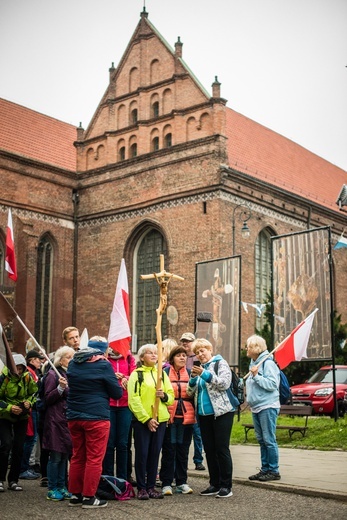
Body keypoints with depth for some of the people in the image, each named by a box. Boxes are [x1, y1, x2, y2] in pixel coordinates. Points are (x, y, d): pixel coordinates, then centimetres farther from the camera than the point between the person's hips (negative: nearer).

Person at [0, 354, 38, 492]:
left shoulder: (27, 377, -7)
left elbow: (33, 393, 8)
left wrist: (29, 402, -12)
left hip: (22, 417, 3)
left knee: (19, 448, 2)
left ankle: (13, 480, 13)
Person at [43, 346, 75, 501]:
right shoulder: (53, 374, -6)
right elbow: (47, 399, -11)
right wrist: (60, 388, -23)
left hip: (69, 419, 7)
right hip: (56, 419, -7)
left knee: (65, 455, 10)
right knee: (55, 456, -3)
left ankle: (61, 487, 18)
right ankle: (52, 489, 6)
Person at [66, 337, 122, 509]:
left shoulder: (73, 363, 7)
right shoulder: (103, 365, -10)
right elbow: (117, 393, -4)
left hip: (74, 417, 6)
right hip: (96, 417, -6)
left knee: (77, 457, 15)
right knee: (94, 458, 2)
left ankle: (75, 495, 20)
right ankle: (89, 497, 5)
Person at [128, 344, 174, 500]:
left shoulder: (162, 374, 13)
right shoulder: (136, 374, -3)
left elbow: (171, 397, 13)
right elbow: (133, 400, -10)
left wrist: (164, 396, -10)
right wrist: (146, 419, -15)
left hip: (160, 420, 5)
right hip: (141, 421, -4)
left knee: (154, 454, 8)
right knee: (142, 454, -1)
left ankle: (151, 486, 17)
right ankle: (141, 488, 9)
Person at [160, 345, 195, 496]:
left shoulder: (190, 373, 10)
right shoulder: (165, 372, 0)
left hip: (186, 417, 3)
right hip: (169, 416, -3)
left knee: (183, 451, 9)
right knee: (168, 451, 2)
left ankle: (181, 482, 18)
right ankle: (166, 483, 10)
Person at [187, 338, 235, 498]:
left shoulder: (220, 363, -2)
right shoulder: (199, 368, 15)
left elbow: (225, 383, -17)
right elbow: (190, 392, 12)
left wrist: (205, 374, -22)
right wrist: (193, 378, -7)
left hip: (221, 413, -7)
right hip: (204, 414, 7)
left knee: (222, 449, -6)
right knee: (209, 450, 9)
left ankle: (226, 486, 1)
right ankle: (215, 484, 18)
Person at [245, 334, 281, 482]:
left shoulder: (268, 363, -11)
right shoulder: (253, 363, 16)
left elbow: (272, 384, -19)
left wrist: (256, 376, -19)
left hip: (267, 407, -9)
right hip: (256, 407, 9)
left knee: (269, 440, -5)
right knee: (261, 440, 12)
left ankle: (274, 471, 1)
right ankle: (265, 469, 19)